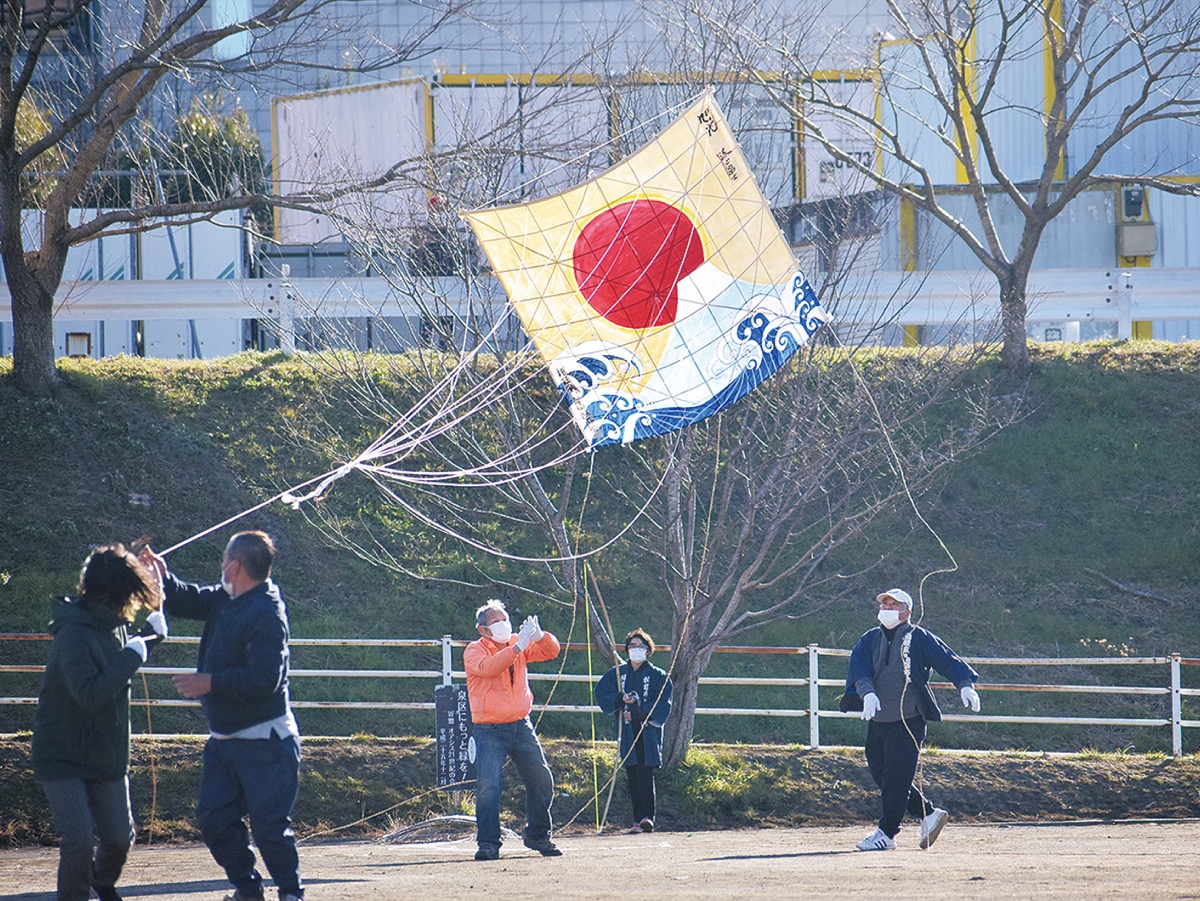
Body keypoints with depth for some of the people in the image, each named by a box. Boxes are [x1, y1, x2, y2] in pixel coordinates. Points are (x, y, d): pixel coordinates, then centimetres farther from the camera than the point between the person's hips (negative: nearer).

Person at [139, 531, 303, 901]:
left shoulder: (266, 614, -21)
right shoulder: (225, 600, 8)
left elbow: (264, 679, -28)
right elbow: (187, 603, 23)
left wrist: (211, 683, -24)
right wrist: (163, 576, 6)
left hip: (264, 742, -9)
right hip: (223, 739, 9)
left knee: (269, 825, -7)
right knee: (214, 818, 8)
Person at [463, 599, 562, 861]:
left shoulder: (517, 644, 9)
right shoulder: (474, 651, -6)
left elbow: (551, 651, 6)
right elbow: (489, 668, -26)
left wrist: (539, 637, -16)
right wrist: (518, 647, -32)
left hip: (521, 726, 5)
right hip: (490, 730, -5)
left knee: (541, 780, 7)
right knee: (488, 785, -16)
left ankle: (538, 836, 23)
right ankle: (488, 843, -10)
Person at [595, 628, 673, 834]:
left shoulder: (658, 677, 4)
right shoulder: (616, 674, 14)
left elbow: (662, 707, -2)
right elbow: (601, 696, 8)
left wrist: (637, 711, -12)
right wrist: (621, 699, -10)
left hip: (648, 733, -3)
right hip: (626, 732, 3)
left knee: (645, 774, -14)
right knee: (633, 776, 0)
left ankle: (647, 817, -20)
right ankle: (638, 819, 1)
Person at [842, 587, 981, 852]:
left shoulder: (920, 639, -1)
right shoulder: (870, 640, 11)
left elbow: (948, 661, -6)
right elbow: (859, 670, -4)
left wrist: (965, 685, -24)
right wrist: (867, 692, -24)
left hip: (908, 719, -6)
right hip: (877, 720, 6)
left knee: (897, 777, -8)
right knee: (880, 774, 10)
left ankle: (886, 833, -1)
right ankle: (929, 815, 23)